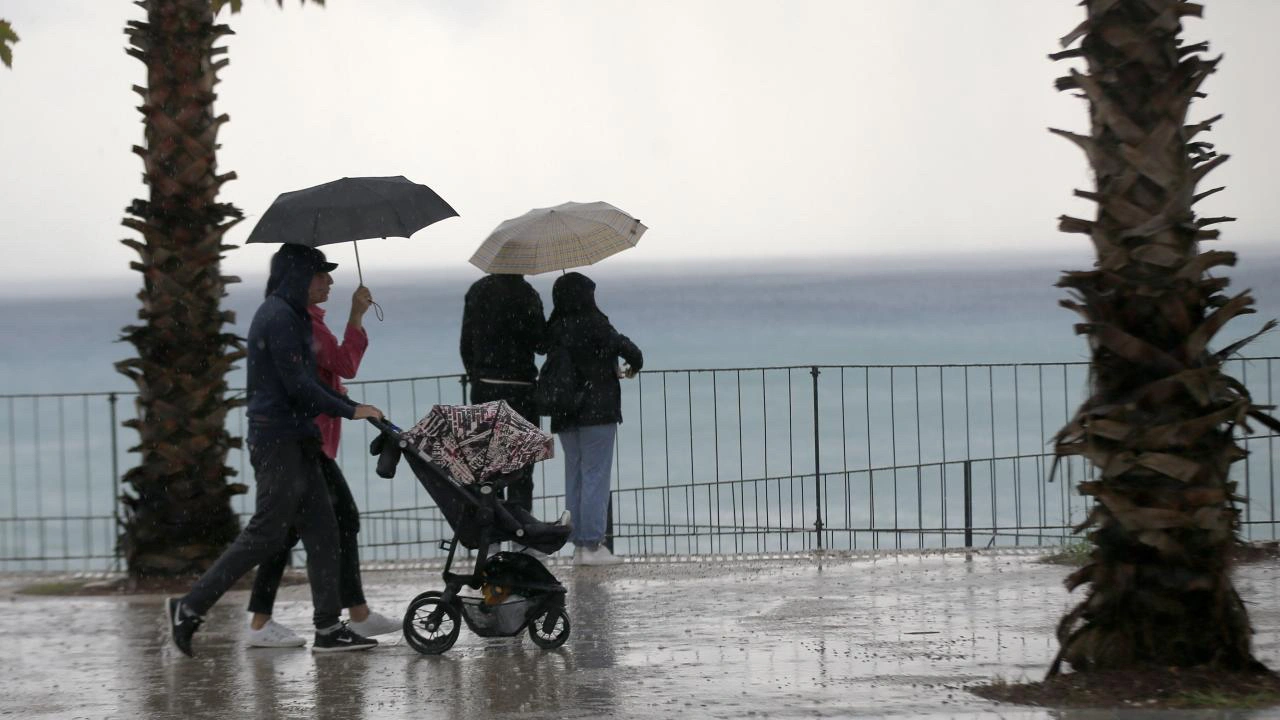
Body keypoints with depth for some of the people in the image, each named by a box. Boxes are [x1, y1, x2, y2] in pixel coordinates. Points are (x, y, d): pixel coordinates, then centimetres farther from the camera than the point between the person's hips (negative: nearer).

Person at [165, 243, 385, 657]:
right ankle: (189, 608, -4)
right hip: (279, 440, -10)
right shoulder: (279, 318, -14)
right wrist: (350, 410, -13)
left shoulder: (288, 315, 18)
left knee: (321, 530, 7)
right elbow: (297, 385, -19)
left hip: (294, 440, 10)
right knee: (266, 534, -9)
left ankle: (328, 629, 6)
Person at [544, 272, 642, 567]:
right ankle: (592, 545, -6)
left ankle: (578, 545, 11)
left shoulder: (555, 329, 6)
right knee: (595, 475, -3)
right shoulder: (593, 324, -12)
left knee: (574, 476, 12)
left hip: (564, 416, 6)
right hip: (597, 410, -6)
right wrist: (635, 365, 14)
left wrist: (612, 369, 28)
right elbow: (623, 347, -10)